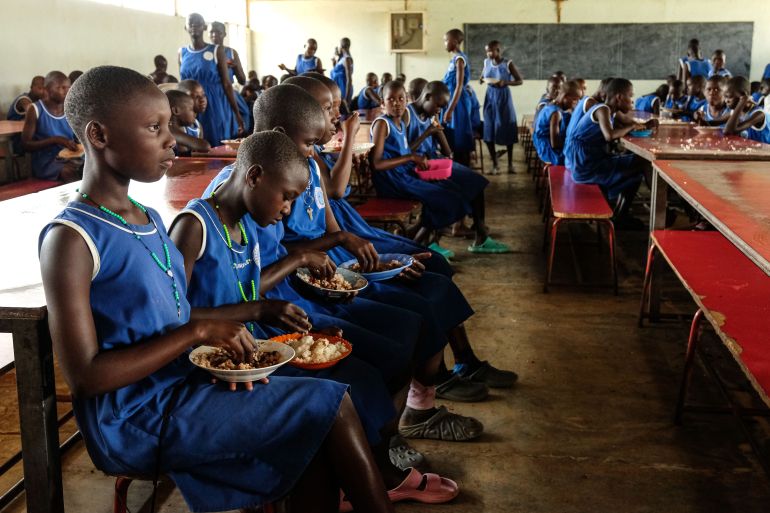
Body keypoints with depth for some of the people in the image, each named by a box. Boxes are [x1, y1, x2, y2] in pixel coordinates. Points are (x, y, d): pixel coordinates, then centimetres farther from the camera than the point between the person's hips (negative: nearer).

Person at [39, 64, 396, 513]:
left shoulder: (150, 220, 10)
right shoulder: (72, 239, -16)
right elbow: (85, 375, -19)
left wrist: (222, 341, -6)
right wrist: (199, 331, -19)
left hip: (185, 384, 8)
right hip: (136, 421, -8)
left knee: (318, 446, -8)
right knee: (332, 406, -11)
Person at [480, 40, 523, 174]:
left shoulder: (508, 64, -11)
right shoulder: (487, 62, 2)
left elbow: (520, 81, -6)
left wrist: (505, 83, -21)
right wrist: (482, 79, -4)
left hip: (503, 97, -4)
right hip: (490, 97, 4)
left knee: (507, 129, 3)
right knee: (489, 130, 0)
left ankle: (510, 162, 17)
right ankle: (495, 163, 9)